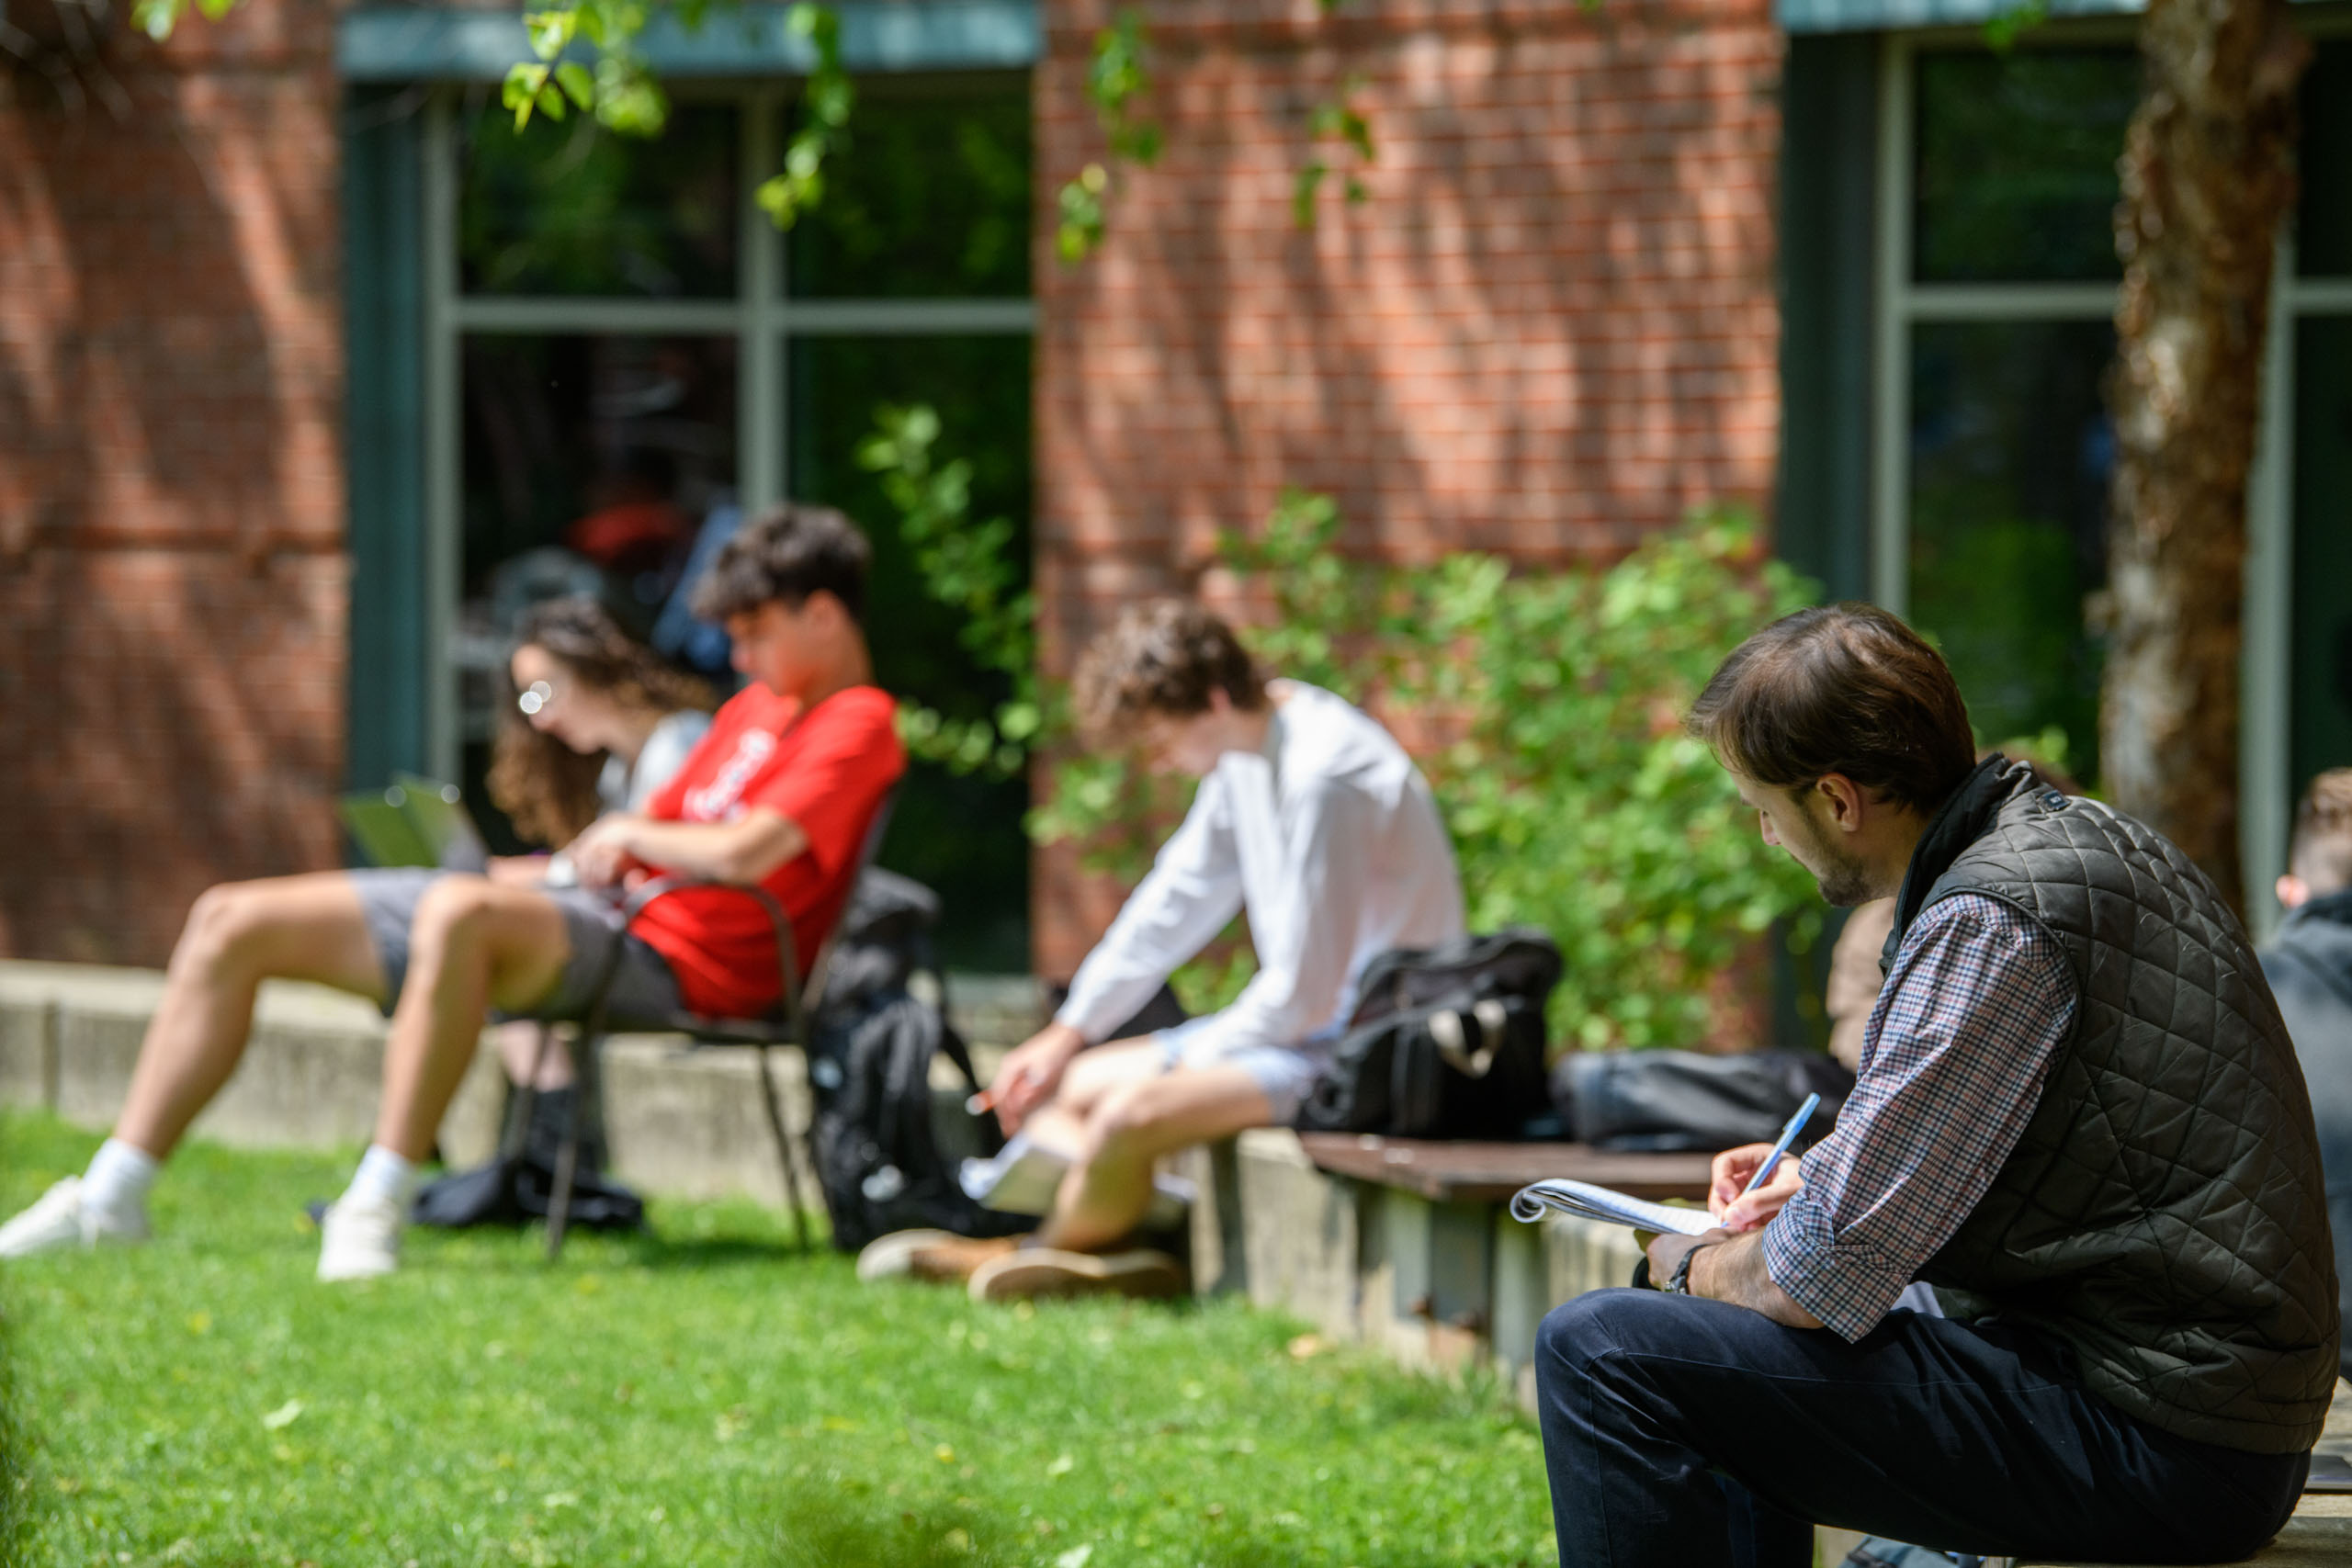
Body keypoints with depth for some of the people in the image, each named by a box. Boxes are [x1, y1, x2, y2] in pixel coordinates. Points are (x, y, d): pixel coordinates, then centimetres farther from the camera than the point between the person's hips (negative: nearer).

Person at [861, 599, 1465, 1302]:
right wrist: (1068, 1033, 17)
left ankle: (1040, 1257, 1)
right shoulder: (1246, 753, 7)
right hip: (1303, 1020, 11)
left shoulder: (1325, 776, -24)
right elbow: (1179, 898, 19)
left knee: (1132, 1113, -28)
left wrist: (1183, 1062, -9)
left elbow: (1304, 995, -23)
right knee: (1060, 1091, 10)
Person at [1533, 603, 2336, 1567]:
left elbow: (1818, 1281, -20)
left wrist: (1693, 1268, 1)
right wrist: (1826, 1173, 21)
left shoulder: (1990, 922, -19)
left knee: (1605, 1354, -14)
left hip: (2153, 1443, -11)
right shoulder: (2075, 833, 13)